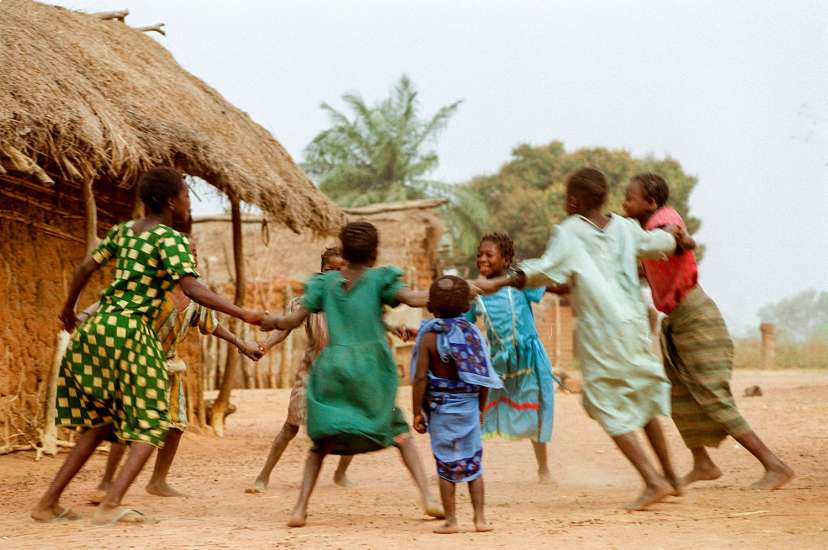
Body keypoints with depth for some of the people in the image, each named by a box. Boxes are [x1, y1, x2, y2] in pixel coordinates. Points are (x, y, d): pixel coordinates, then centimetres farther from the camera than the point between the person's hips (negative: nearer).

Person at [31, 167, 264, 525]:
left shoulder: (122, 232, 14)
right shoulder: (170, 239, -7)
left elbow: (85, 268, 18)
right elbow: (192, 289, -19)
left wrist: (69, 309, 33)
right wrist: (242, 314, -21)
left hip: (96, 325, 7)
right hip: (131, 332, -7)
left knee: (99, 420, 18)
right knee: (149, 425, 2)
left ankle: (48, 502, 14)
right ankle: (110, 506, -15)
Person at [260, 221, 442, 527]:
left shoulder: (325, 282, 10)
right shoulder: (379, 279, 3)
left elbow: (294, 320, 8)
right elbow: (412, 299, -12)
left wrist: (272, 322, 27)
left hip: (332, 365, 2)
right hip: (370, 367, -2)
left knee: (322, 441, 10)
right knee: (398, 430, 13)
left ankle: (300, 508, -2)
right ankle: (427, 498, 3)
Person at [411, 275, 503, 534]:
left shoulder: (429, 337, -9)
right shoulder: (472, 333, 0)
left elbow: (420, 377, -14)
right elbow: (482, 376, 2)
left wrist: (417, 412, -7)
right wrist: (480, 408, 14)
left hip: (441, 407, -3)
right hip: (468, 405, 3)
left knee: (446, 465, 5)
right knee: (473, 463, 11)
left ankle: (451, 521, 8)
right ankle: (480, 518, 9)